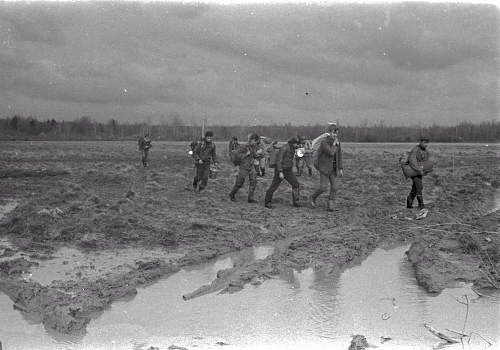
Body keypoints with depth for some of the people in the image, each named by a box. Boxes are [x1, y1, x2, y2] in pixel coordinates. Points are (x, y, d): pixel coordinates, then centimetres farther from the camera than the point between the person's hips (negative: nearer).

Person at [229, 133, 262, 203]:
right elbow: (236, 154, -19)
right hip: (244, 168, -6)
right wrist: (246, 154, -23)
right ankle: (232, 194, 27)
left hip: (251, 168, 6)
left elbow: (257, 157, 14)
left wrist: (259, 153, -9)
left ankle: (250, 198, 3)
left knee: (253, 182, -4)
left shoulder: (255, 147, 3)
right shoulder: (244, 147, -16)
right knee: (239, 183, 5)